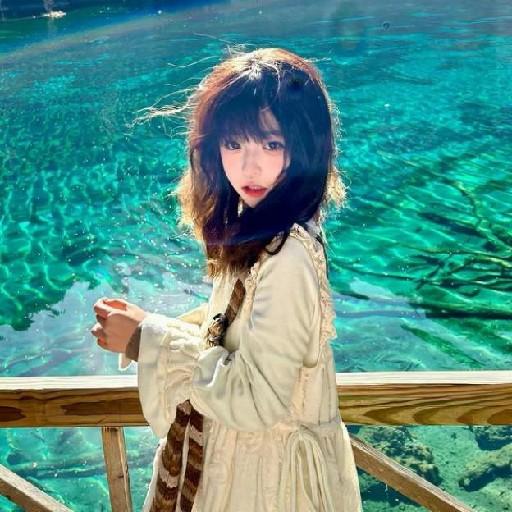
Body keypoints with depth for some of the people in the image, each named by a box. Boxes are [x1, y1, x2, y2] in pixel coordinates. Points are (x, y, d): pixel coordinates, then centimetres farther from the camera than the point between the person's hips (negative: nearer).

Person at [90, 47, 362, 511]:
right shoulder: (255, 223, -4)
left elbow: (255, 400, -28)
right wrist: (158, 328, -5)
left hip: (269, 468, -7)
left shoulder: (286, 257, -31)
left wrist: (150, 338, -22)